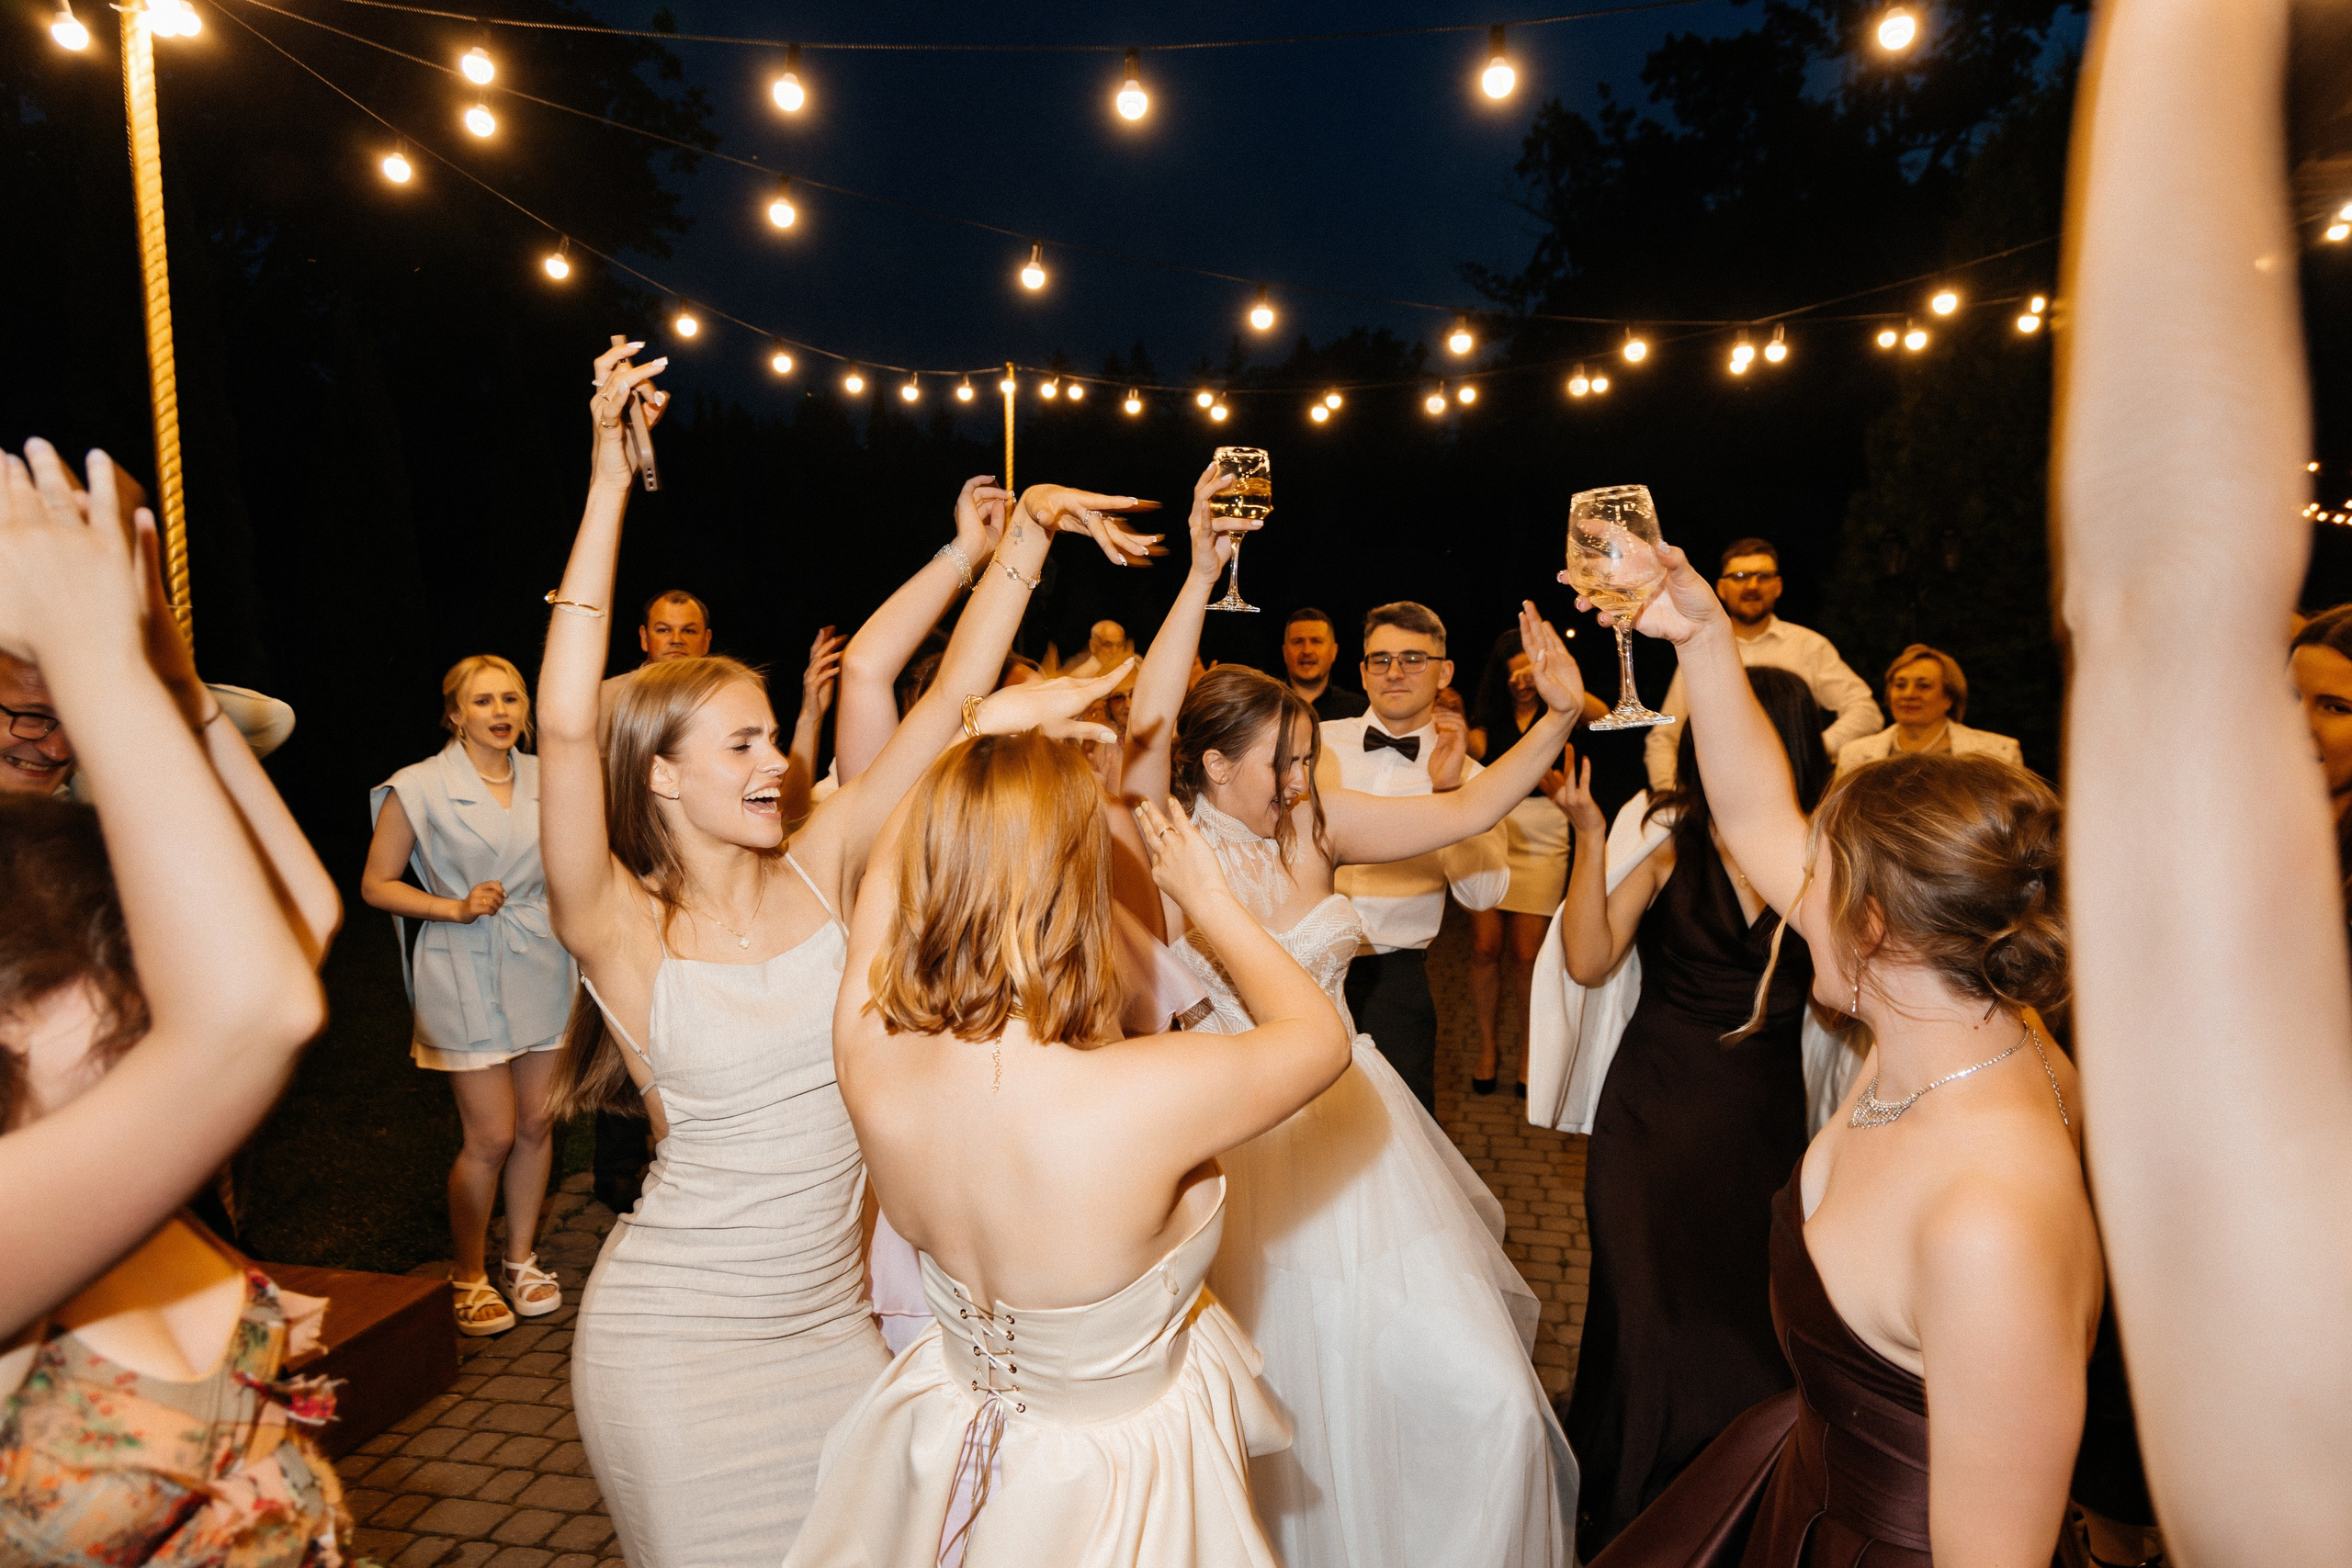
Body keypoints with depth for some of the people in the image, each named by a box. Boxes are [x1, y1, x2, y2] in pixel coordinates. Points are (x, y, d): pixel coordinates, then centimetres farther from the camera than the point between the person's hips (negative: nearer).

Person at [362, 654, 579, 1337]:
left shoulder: (545, 779, 5)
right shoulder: (419, 788, -6)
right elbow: (375, 884, -2)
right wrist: (455, 908, -13)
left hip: (543, 966, 4)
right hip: (467, 974, -4)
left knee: (537, 1123, 9)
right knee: (492, 1136, -2)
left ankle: (521, 1259, 28)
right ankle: (468, 1275, 20)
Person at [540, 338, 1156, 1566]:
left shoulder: (822, 869, -4)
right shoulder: (625, 932, -14)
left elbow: (952, 698, -6)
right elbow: (567, 729, -29)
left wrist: (1028, 532, -11)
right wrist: (610, 484, -31)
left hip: (834, 1314, 4)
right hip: (679, 1332, -3)